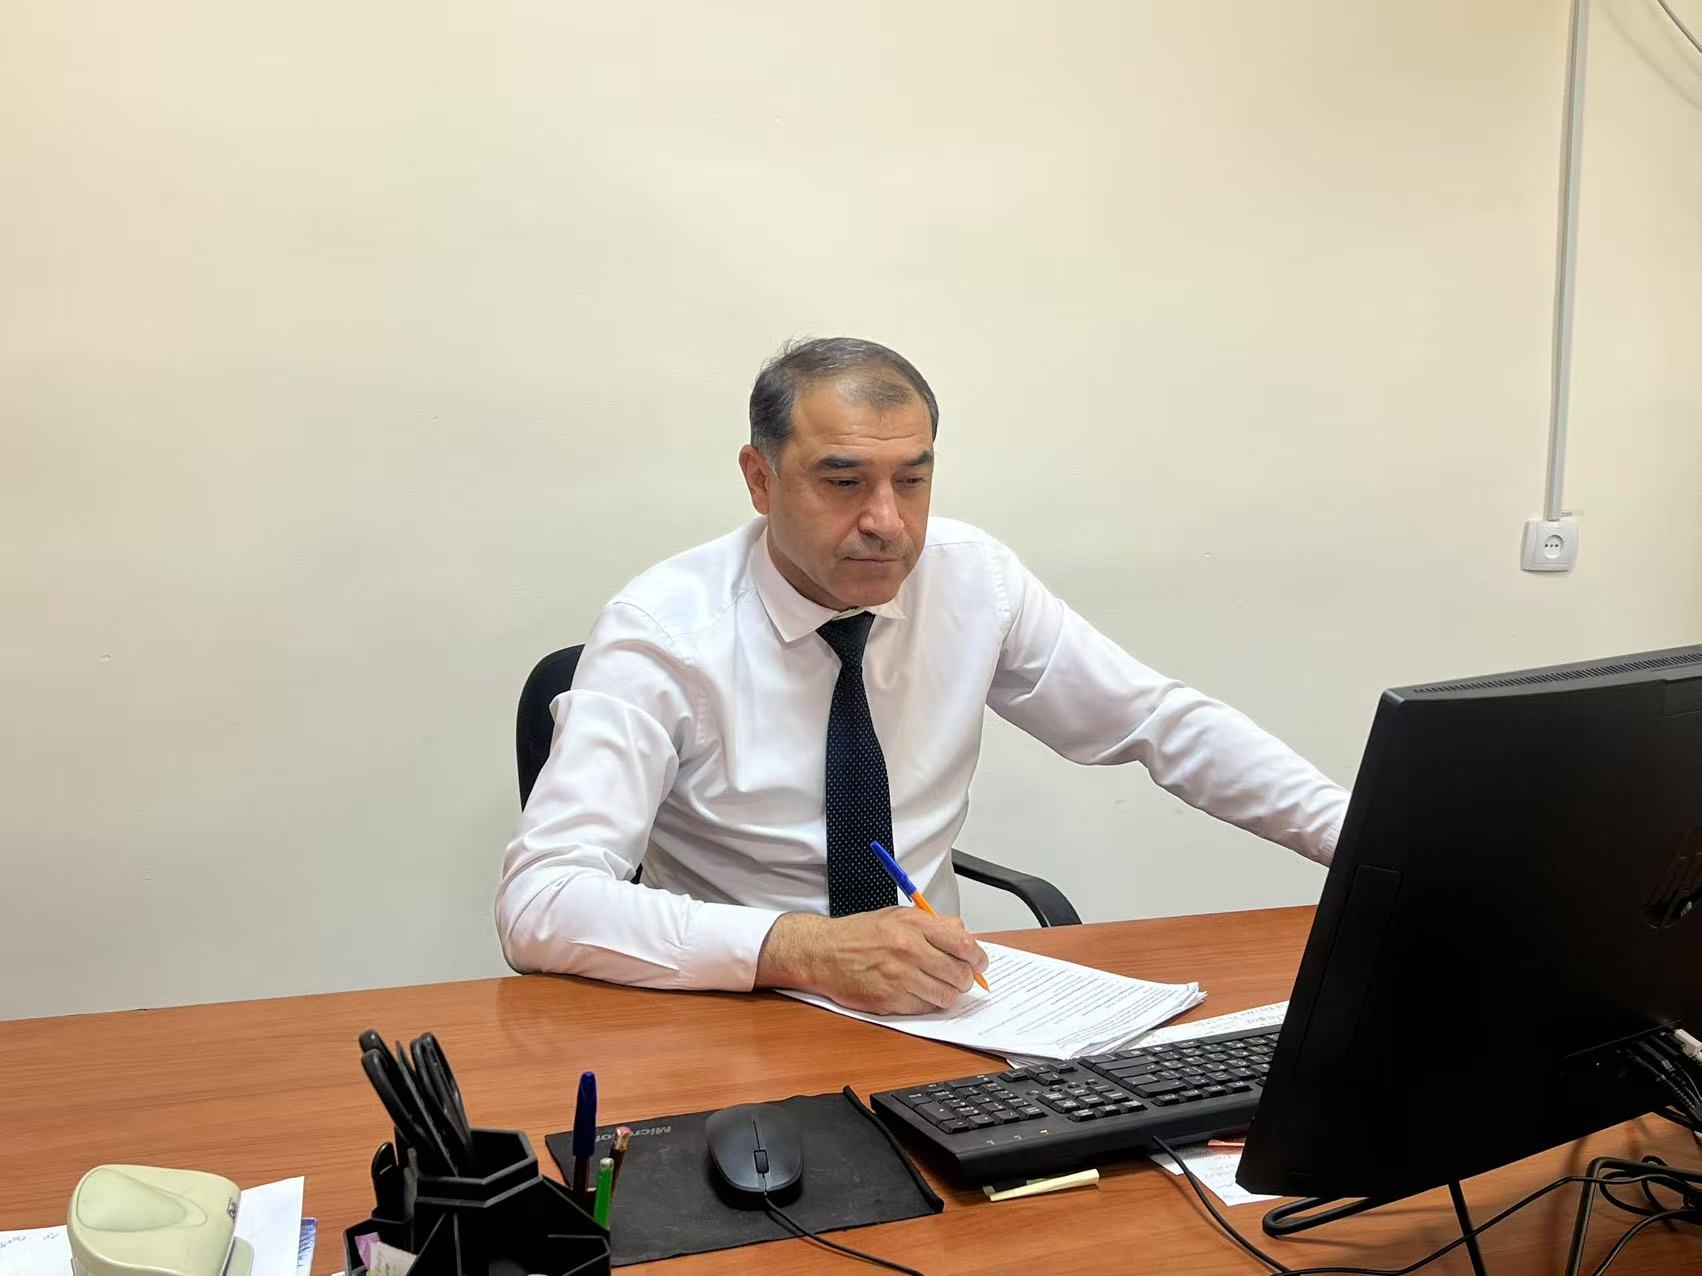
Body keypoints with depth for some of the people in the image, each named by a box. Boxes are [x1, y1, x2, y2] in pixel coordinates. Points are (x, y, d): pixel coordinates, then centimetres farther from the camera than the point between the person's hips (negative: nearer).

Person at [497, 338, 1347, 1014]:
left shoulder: (974, 579, -4)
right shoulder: (663, 633, -17)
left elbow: (1164, 723, 4)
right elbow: (538, 903, -26)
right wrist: (802, 949, -38)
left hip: (934, 1006, 3)